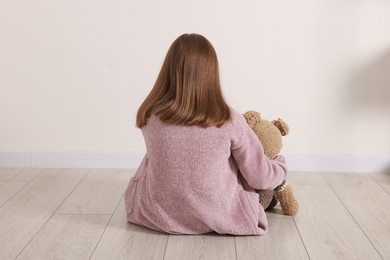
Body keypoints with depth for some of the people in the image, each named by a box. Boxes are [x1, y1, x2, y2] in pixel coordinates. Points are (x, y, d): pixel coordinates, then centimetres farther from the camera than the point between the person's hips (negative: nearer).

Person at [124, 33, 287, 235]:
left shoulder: (149, 115, -12)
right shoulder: (229, 121, -19)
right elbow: (260, 178, -9)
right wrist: (281, 165, 15)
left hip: (158, 214, 1)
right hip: (217, 217, -1)